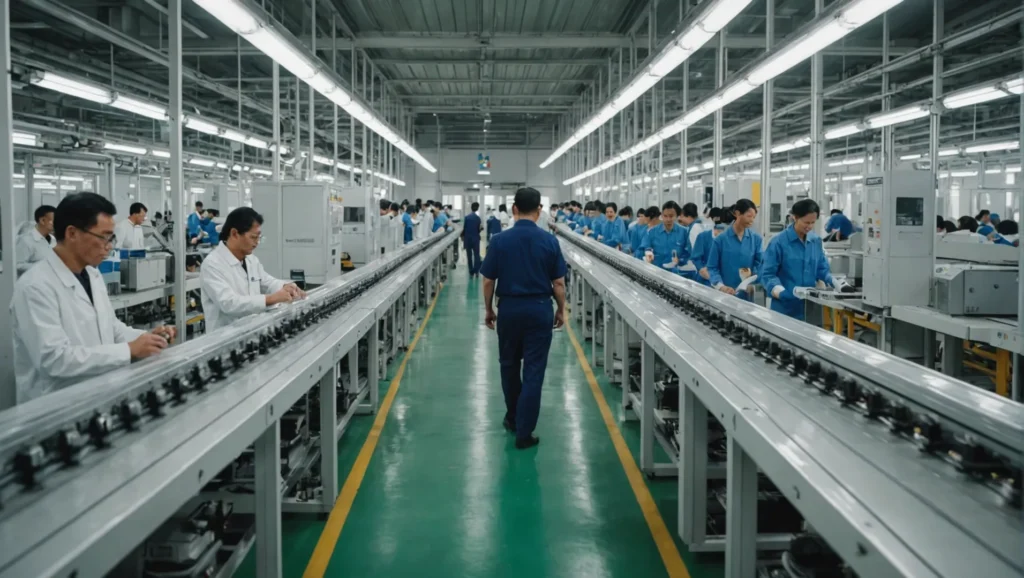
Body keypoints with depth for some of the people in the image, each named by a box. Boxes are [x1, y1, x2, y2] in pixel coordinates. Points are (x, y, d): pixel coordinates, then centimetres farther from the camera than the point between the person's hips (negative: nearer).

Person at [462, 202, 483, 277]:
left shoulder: (466, 217, -3)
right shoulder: (478, 218, -6)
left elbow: (464, 228, -2)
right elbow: (479, 229, -9)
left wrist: (463, 236, 11)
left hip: (467, 238, 1)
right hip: (475, 238, -1)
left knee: (469, 255, 8)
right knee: (476, 255, 7)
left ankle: (471, 272, 8)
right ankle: (476, 271, 0)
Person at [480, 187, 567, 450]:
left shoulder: (499, 241, -6)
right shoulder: (549, 241, -6)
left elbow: (488, 281, -2)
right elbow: (558, 283, -3)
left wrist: (489, 310, 11)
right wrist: (561, 310, 11)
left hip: (509, 308, 1)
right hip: (539, 309, -1)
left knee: (509, 365, 20)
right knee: (534, 370, 2)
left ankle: (513, 417, 35)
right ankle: (524, 432, 2)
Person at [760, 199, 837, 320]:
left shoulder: (816, 241, 7)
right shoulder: (779, 242, -10)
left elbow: (822, 268, 16)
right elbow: (766, 274, -11)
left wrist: (832, 281, -4)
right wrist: (783, 293, -24)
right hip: (785, 307, -5)